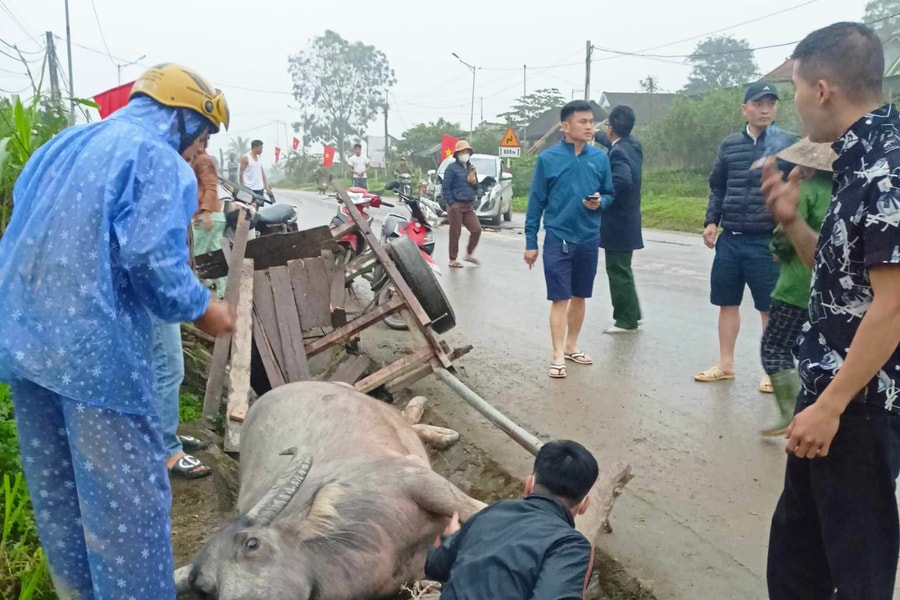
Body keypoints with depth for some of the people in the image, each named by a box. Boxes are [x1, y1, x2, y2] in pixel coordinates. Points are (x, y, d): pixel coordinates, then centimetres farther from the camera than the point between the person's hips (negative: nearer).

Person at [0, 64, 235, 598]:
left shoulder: (61, 145, 19)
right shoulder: (158, 159, -8)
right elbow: (153, 258, -20)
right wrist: (202, 309, -5)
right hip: (94, 347, -9)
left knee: (56, 489, 20)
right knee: (126, 496, 0)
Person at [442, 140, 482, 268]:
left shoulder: (471, 167, 16)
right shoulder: (452, 167, -5)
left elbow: (476, 186, 23)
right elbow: (445, 187, -9)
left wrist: (473, 182, -1)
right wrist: (451, 203, -15)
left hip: (469, 206, 6)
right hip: (456, 205, -6)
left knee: (477, 229, 1)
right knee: (455, 233, -1)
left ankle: (469, 254, 19)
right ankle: (453, 260, 8)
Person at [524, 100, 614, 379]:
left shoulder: (600, 158, 1)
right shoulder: (548, 158, -6)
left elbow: (609, 194, 11)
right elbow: (536, 202, -3)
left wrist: (599, 202, -14)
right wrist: (530, 242, -3)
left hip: (589, 239, 4)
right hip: (558, 238, -3)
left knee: (579, 296, 14)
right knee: (559, 298, -2)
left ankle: (571, 347, 29)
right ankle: (558, 357, 3)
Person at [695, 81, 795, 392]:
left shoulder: (788, 144, -4)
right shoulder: (730, 144, 7)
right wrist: (711, 221, 5)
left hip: (767, 241, -4)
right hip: (730, 239, 4)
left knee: (770, 307, 5)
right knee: (727, 302, 12)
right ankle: (726, 364, 25)